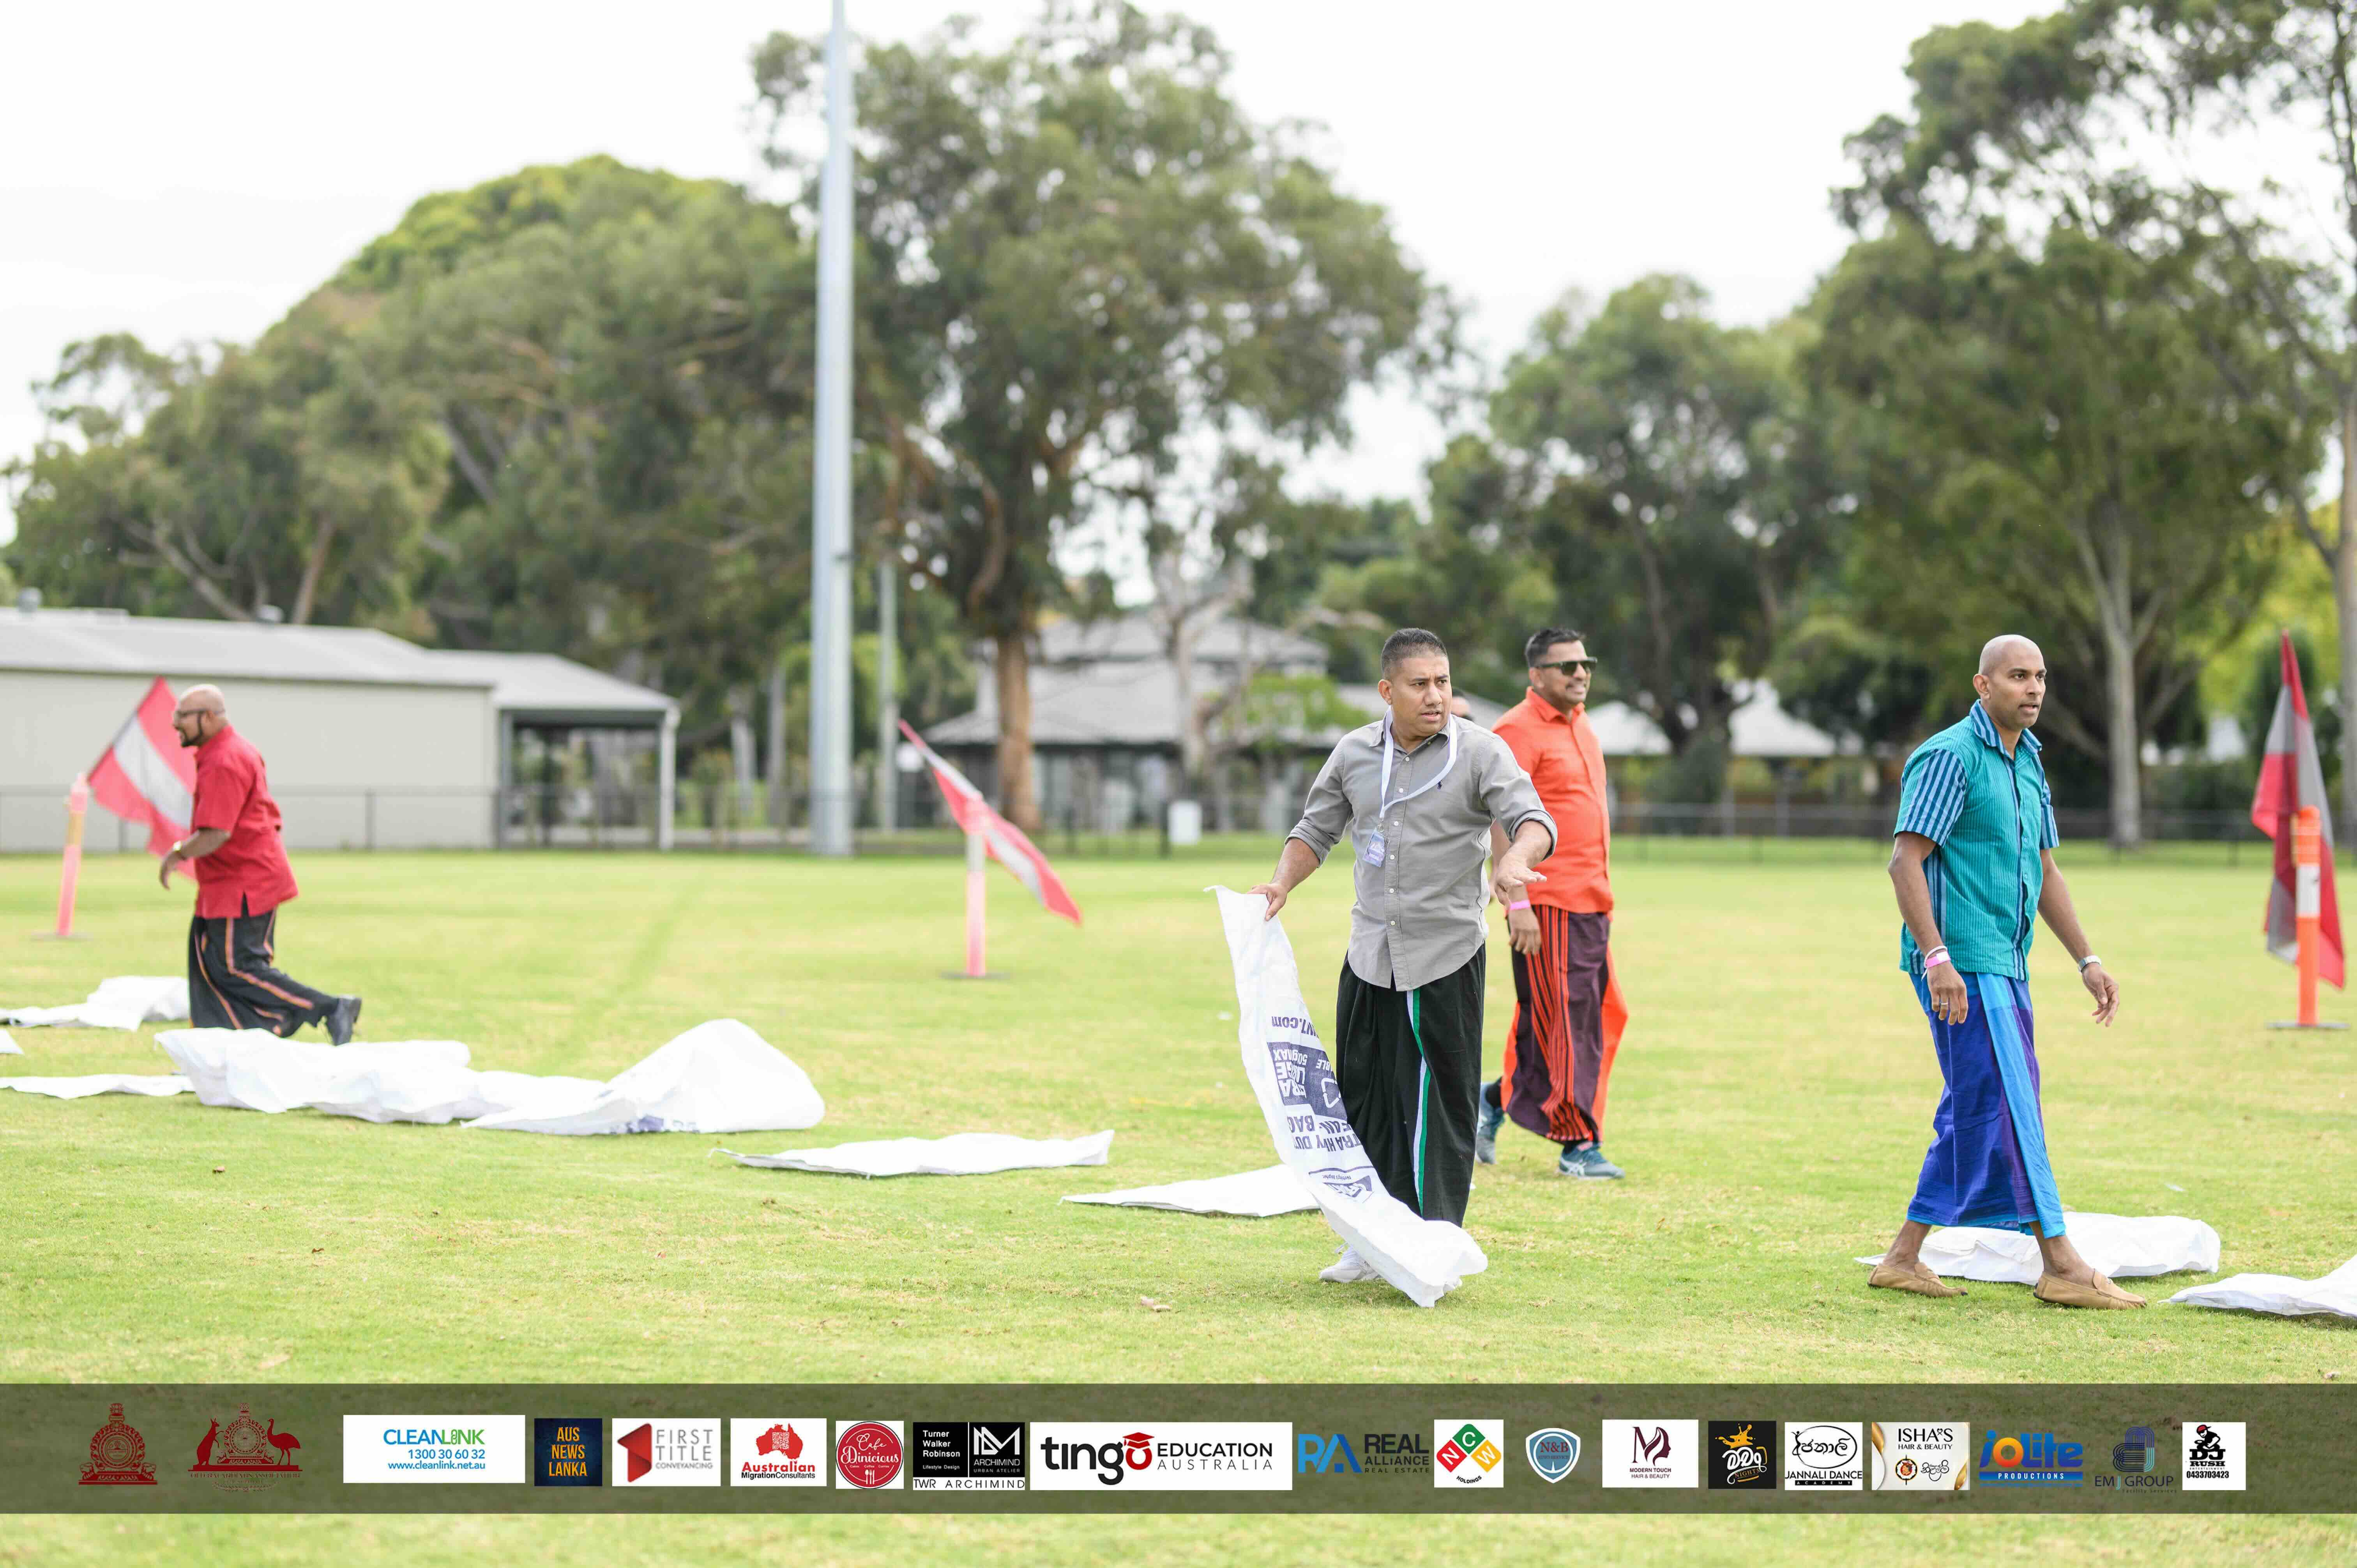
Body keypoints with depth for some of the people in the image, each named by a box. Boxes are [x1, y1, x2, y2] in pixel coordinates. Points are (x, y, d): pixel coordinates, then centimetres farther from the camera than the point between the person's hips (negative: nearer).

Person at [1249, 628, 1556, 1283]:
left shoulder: (1479, 751, -5)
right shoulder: (1355, 753, 8)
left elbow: (1533, 820, -15)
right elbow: (1316, 830, 17)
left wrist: (1515, 860, -37)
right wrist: (1281, 884, -1)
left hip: (1447, 956, -4)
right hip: (1370, 955, 4)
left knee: (1441, 1102, -3)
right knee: (1364, 1096, 7)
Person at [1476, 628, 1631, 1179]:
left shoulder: (1581, 726, 18)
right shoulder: (1519, 730, -10)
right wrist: (1517, 903, -20)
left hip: (1592, 904, 9)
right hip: (1547, 905, -9)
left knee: (1595, 1016, 11)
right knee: (1562, 1022, -5)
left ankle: (1495, 1101, 23)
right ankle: (1578, 1145, 1)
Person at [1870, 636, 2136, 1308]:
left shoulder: (2027, 764, 17)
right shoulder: (1950, 756, -11)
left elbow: (2044, 870, 24)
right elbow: (1905, 860, -18)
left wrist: (2086, 960, 17)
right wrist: (1938, 960, -25)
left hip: (2004, 965, 10)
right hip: (1961, 962, -10)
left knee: (1975, 1113, 10)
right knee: (2010, 1105, -9)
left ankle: (1904, 1257, 15)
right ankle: (2062, 1265, -9)